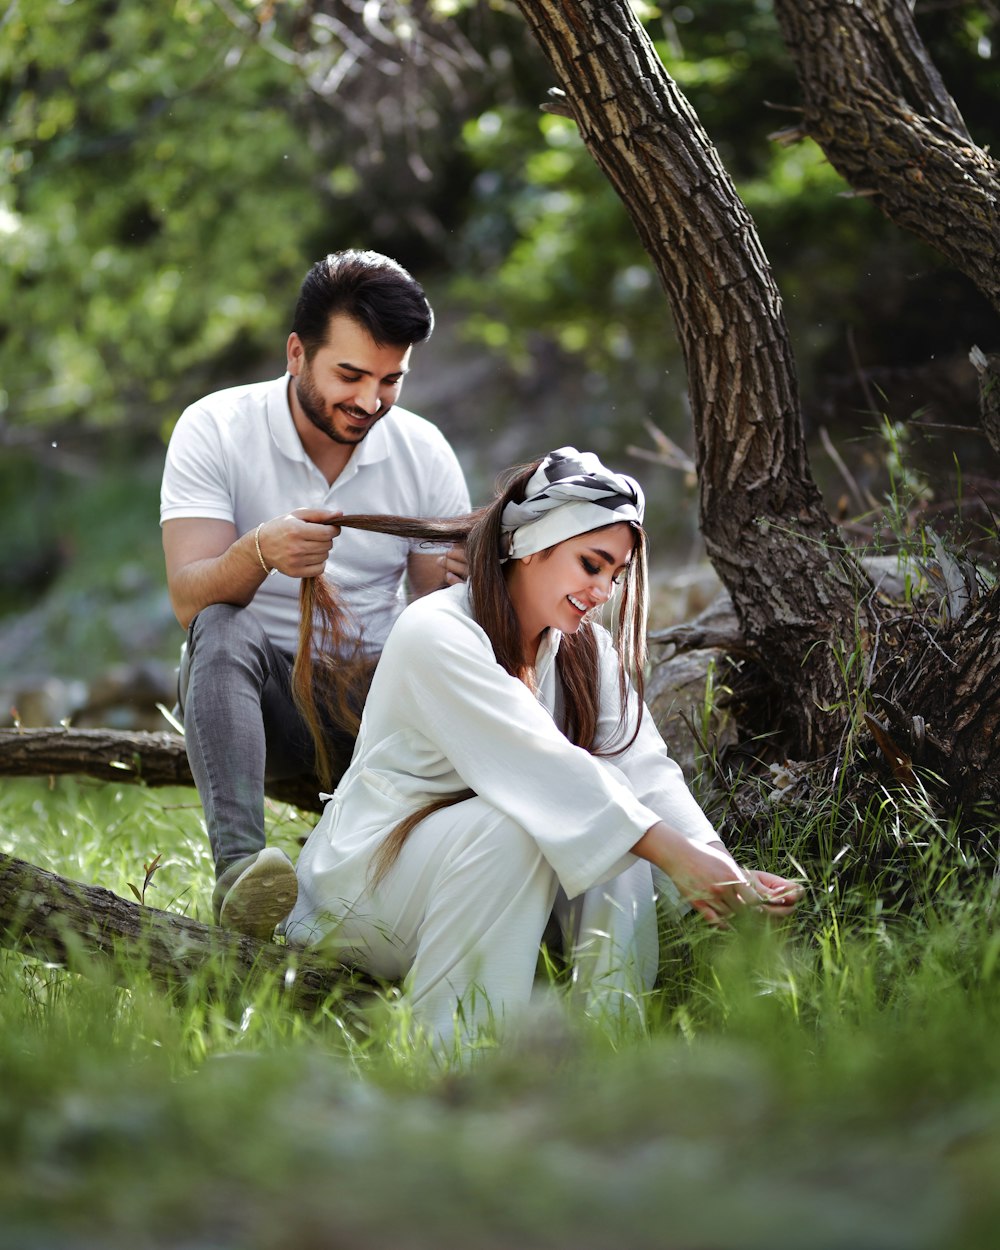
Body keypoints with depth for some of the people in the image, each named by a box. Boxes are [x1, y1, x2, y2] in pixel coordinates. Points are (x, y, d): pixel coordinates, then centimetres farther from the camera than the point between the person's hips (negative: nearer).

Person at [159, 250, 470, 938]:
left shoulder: (424, 451, 0)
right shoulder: (215, 429, -8)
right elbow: (190, 601, -19)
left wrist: (460, 586, -24)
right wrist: (258, 553, -41)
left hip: (374, 694, 3)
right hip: (256, 694, -2)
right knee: (224, 631, -36)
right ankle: (240, 863, -50)